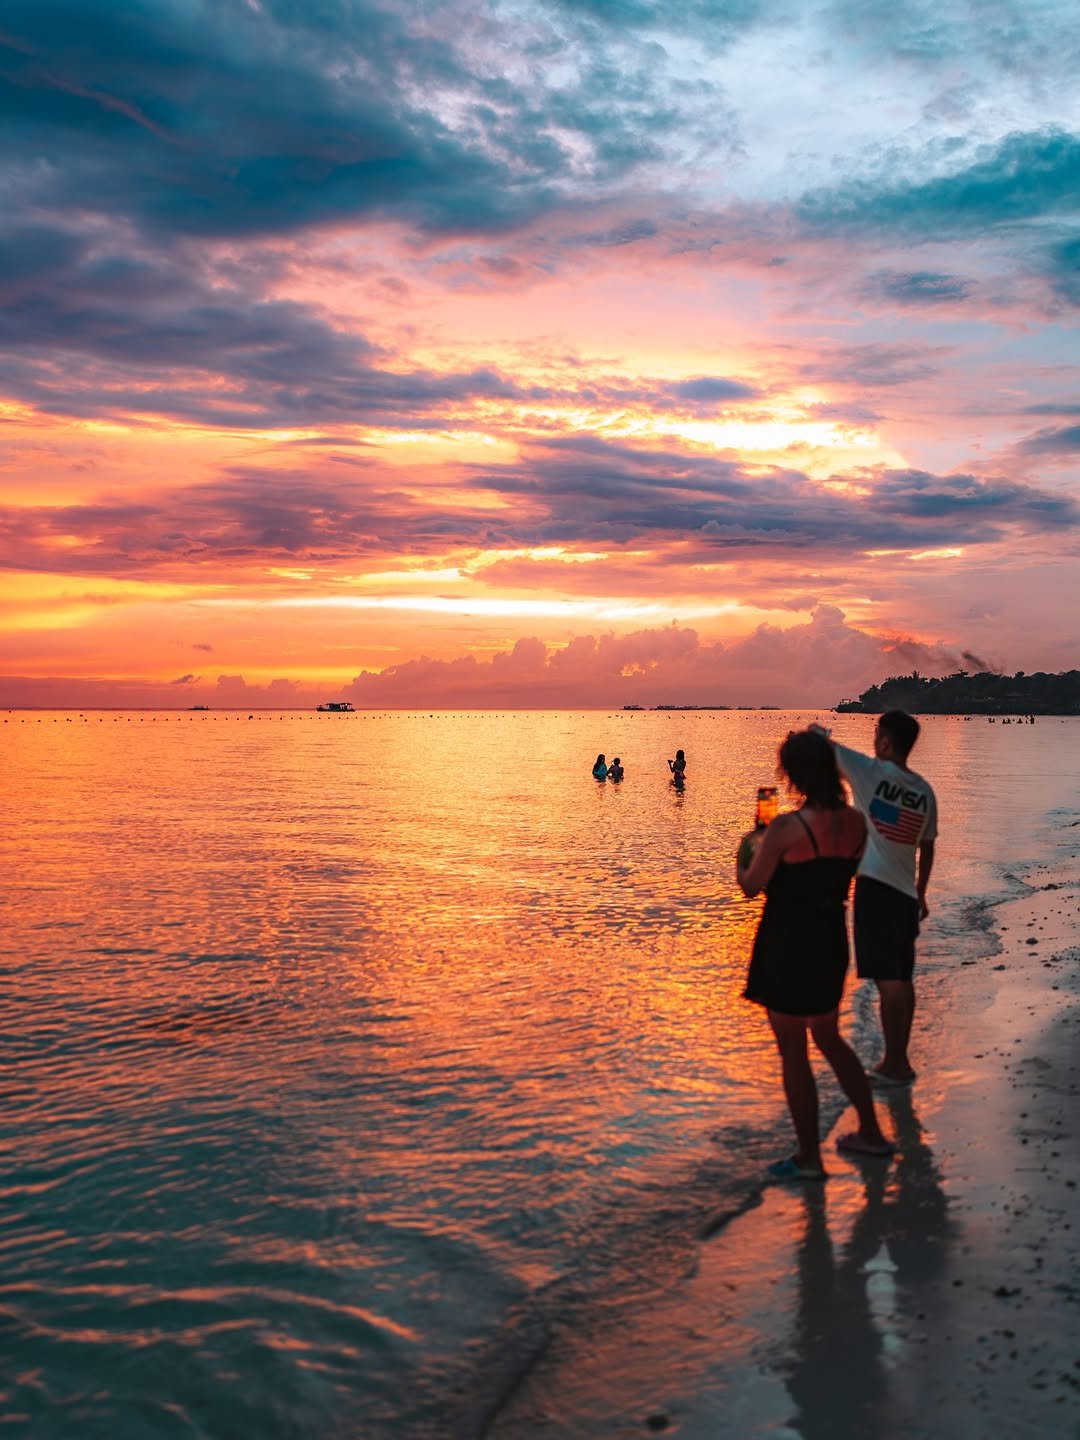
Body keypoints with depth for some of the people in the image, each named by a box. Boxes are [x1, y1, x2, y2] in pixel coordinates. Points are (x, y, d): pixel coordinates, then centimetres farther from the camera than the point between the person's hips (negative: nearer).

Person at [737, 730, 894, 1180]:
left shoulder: (787, 827, -21)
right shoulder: (855, 822, -3)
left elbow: (750, 886, -11)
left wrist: (749, 849, 9)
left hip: (787, 948, -7)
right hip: (831, 943, 7)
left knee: (792, 1052, 8)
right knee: (829, 1039, 25)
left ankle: (808, 1158, 17)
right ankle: (870, 1133, 34)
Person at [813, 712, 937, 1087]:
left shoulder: (871, 772, -9)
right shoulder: (924, 791, 8)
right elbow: (927, 848, 16)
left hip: (875, 886, -7)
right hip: (905, 892, 7)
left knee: (887, 979, -3)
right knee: (902, 979, 14)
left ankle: (894, 1064, 2)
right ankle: (898, 1060, 24)